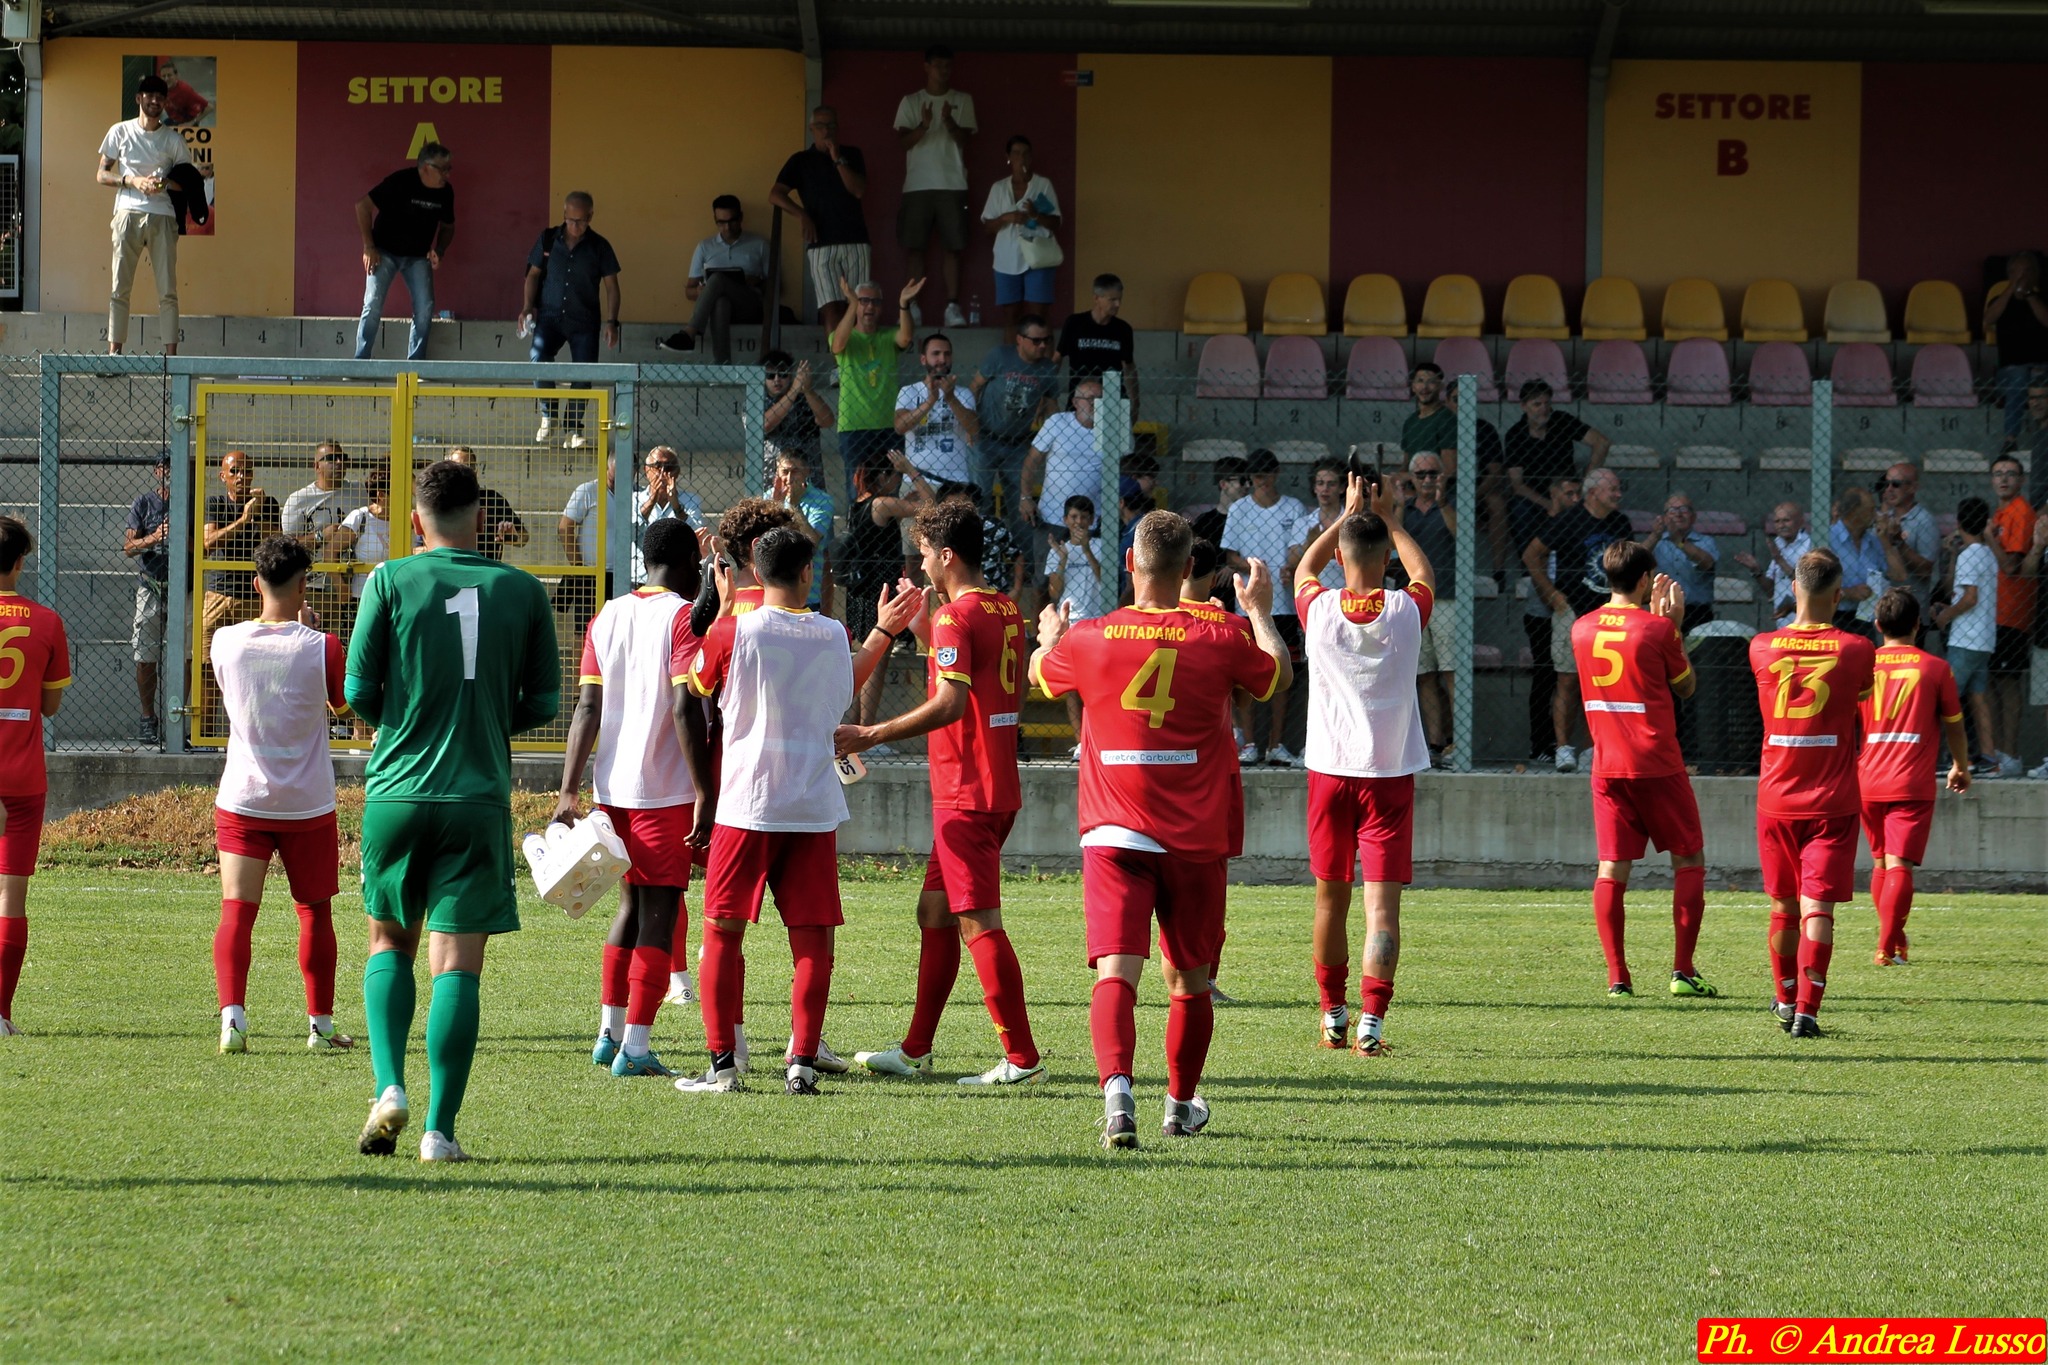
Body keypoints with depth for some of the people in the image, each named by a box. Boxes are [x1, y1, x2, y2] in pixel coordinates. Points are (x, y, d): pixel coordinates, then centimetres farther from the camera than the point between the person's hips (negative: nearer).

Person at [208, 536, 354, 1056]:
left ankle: (232, 1014, -21)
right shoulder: (321, 648, -11)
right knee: (315, 912, 14)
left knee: (236, 910, -3)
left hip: (242, 800, 1)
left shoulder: (225, 642, -4)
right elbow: (343, 706, 7)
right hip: (308, 806, -1)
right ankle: (320, 1024, 21)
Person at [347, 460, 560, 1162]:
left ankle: (390, 1088, 0)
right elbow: (544, 702, 6)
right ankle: (439, 1127, -4)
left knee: (390, 941, 18)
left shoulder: (390, 582, -3)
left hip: (397, 792, 0)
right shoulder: (522, 591, 2)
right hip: (479, 799, 0)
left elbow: (359, 691, -2)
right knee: (457, 963, 1)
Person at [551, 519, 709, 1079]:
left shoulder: (607, 617, 11)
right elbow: (685, 709, -17)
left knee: (631, 903, 21)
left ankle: (609, 1032, 22)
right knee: (659, 915, -2)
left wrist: (569, 791, 3)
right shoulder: (683, 616, -8)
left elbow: (587, 707, 6)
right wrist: (705, 792, -15)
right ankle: (635, 1047, -6)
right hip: (666, 791, -6)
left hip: (612, 787, 6)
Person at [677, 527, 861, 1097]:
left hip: (745, 803, -2)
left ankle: (722, 1064, 1)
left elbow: (695, 687, 10)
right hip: (815, 806, 2)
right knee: (813, 938, 4)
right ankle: (802, 1061, -3)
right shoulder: (834, 637, 3)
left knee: (723, 931, 5)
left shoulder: (732, 634, -6)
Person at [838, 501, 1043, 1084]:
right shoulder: (1006, 611, 13)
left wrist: (871, 735, -23)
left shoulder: (955, 615, -15)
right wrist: (921, 629, 24)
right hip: (995, 789, 10)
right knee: (934, 912, 15)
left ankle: (1022, 1058, -10)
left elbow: (949, 704, -25)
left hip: (966, 795, -10)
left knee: (978, 924, -9)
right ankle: (915, 1051, 20)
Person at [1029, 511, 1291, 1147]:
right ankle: (1182, 1104, 31)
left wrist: (1049, 637, 42)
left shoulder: (1087, 640, -4)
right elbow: (1280, 675, 16)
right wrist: (1260, 612, 33)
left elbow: (1040, 673, 19)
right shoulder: (1222, 637, -5)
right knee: (1189, 979, 17)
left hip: (1112, 835, -1)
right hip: (1196, 839, 1)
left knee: (1115, 974, -11)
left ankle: (1117, 1088, -34)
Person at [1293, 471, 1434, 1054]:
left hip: (1330, 771, 1)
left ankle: (1333, 1013, 25)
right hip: (1391, 773, -1)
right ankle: (1372, 1020, -18)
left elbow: (1305, 567, 20)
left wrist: (1348, 514, 26)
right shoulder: (1405, 612, -6)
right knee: (1383, 902, -6)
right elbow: (1426, 573, 19)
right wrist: (1390, 519, 26)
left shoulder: (1321, 609, -5)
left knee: (1331, 896, 15)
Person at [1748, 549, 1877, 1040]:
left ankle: (1786, 1000, 31)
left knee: (1784, 906, 17)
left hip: (1776, 800, 2)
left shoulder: (1762, 649, -3)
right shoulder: (1855, 651, -7)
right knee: (1818, 908, -6)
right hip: (1833, 802, -2)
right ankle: (1807, 1010, -16)